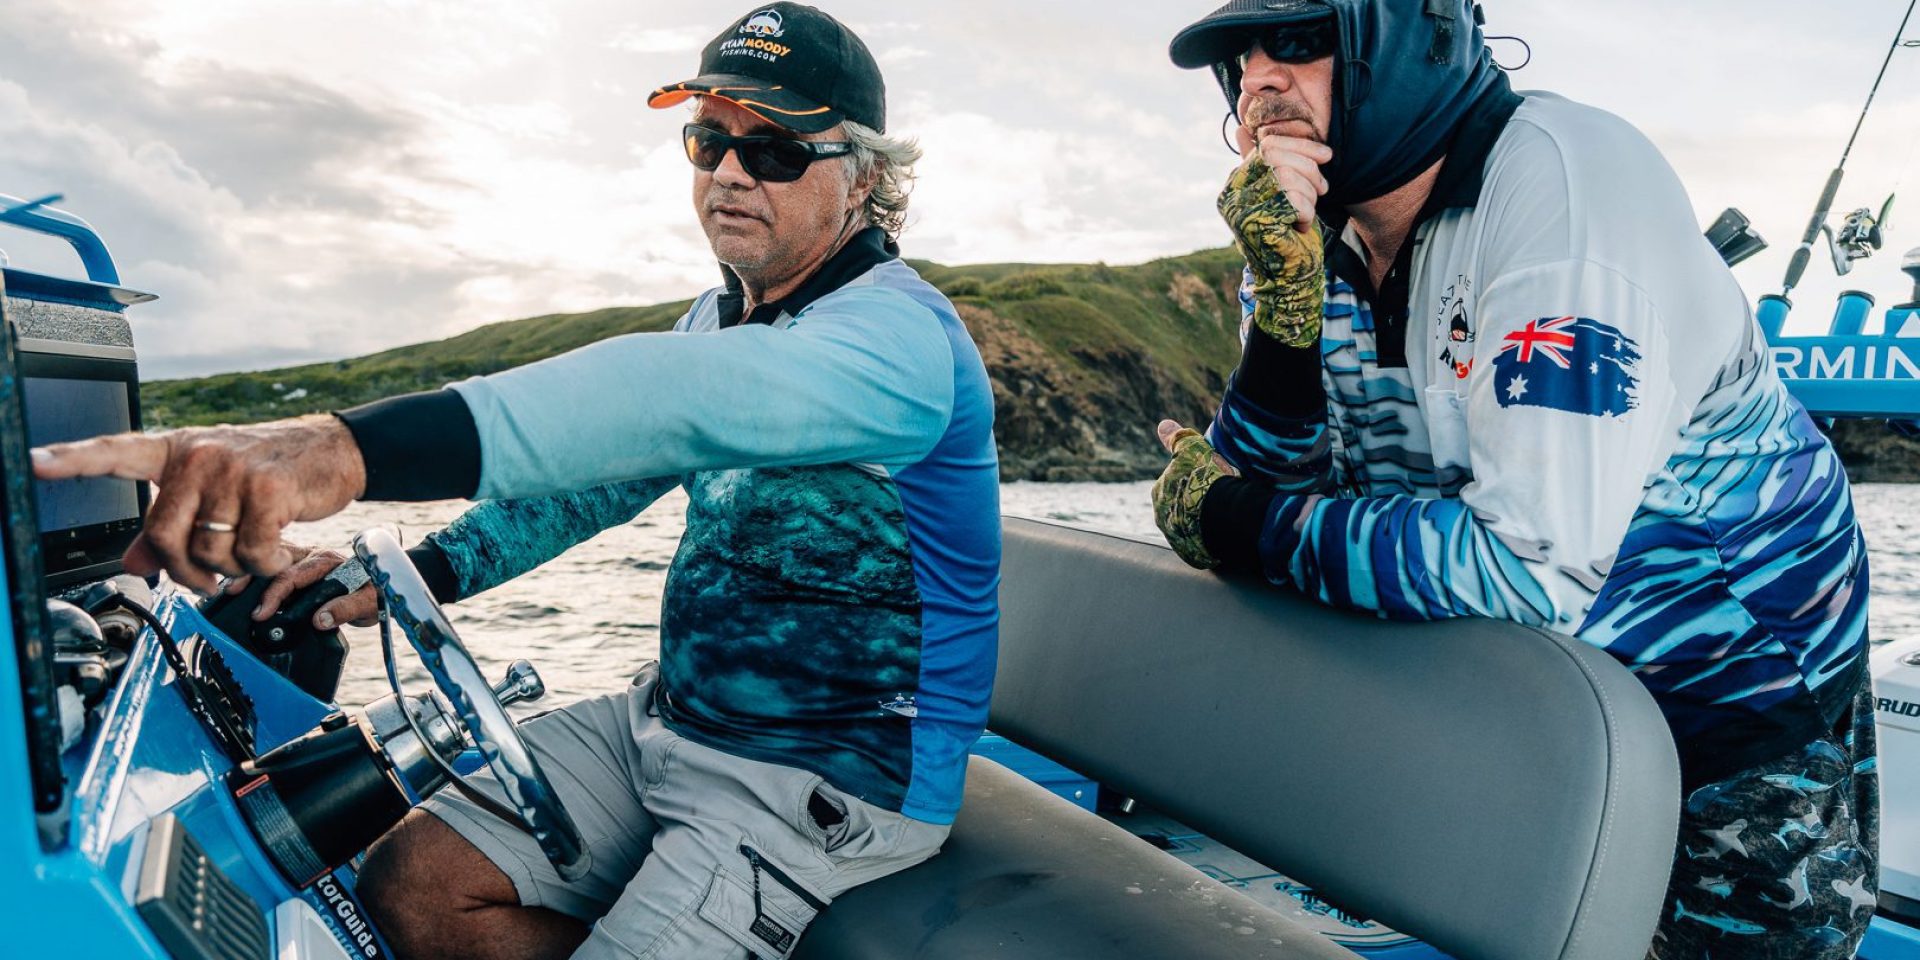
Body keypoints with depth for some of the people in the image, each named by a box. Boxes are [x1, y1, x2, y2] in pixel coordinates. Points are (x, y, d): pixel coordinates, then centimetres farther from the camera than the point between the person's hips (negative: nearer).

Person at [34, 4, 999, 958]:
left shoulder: (899, 333, -22)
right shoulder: (722, 313, 10)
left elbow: (680, 403, -41)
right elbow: (599, 458, 12)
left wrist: (348, 448, -54)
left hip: (830, 784, -8)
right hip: (674, 714, 8)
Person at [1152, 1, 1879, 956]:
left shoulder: (1569, 178, -28)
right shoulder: (1310, 234, -8)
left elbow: (1535, 565, -35)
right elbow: (1260, 479, -13)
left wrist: (1236, 520, -26)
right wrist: (1285, 290, -28)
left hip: (1735, 690, -5)